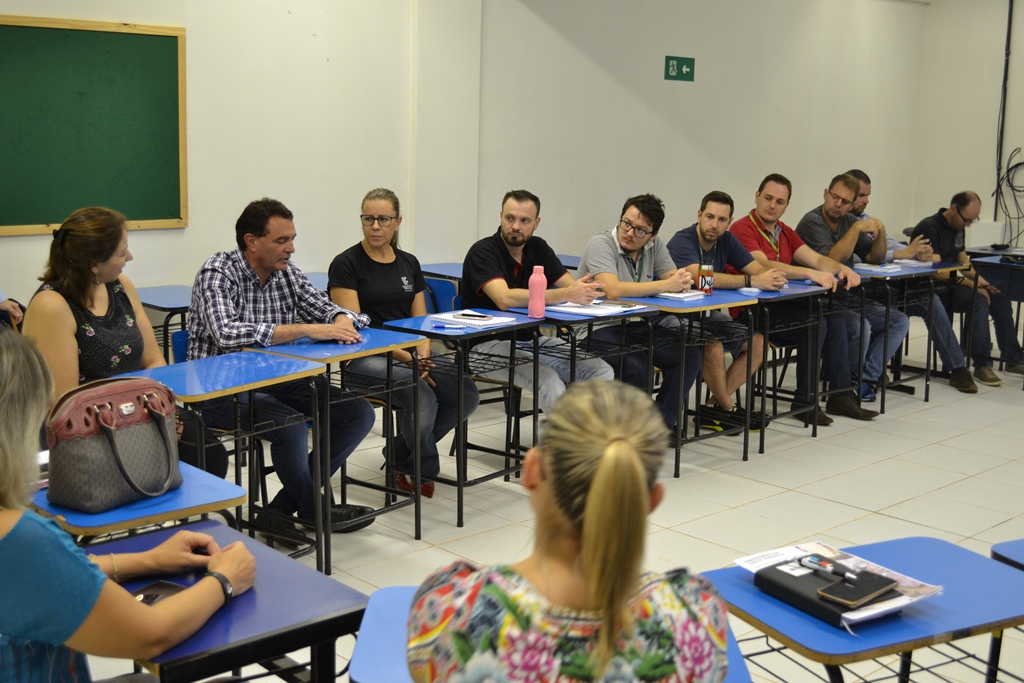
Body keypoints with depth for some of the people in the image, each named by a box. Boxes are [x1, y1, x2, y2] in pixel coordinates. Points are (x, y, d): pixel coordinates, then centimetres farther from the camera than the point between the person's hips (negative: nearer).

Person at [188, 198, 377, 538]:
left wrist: (342, 320, -16)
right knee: (291, 425, -33)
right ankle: (312, 510, -4)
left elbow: (324, 307, 11)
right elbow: (226, 332, -31)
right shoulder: (218, 273, -15)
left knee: (359, 413, -6)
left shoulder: (286, 272, 6)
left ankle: (284, 506, -5)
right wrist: (306, 330, -33)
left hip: (275, 381, 8)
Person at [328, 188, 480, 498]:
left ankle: (401, 453, 3)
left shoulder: (409, 263, 15)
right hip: (365, 359, -6)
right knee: (421, 393, -33)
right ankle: (424, 470, -2)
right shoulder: (347, 264, -3)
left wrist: (422, 355, -8)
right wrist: (404, 357, -19)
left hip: (409, 355, 6)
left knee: (466, 392, -19)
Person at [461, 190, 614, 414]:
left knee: (602, 372, -10)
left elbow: (573, 288, -1)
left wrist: (583, 293, -27)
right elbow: (505, 299, -31)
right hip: (491, 343, -7)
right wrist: (566, 295, -34)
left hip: (532, 339, 7)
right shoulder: (482, 252, -14)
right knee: (549, 381, -32)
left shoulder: (538, 248, 7)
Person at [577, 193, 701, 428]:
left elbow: (674, 278, 6)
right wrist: (666, 285, -26)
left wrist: (682, 281, -21)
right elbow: (612, 290, -31)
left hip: (636, 327, 7)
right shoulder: (601, 244, -15)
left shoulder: (654, 245, 6)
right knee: (635, 366, -32)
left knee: (689, 355, -10)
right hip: (599, 329, -7)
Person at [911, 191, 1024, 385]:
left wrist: (983, 283, 0)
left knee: (1001, 299, 0)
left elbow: (963, 262, 18)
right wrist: (974, 285, -22)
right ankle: (982, 365, -24)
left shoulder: (957, 229, 12)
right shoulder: (930, 227, -17)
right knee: (979, 300, -28)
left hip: (950, 283, 9)